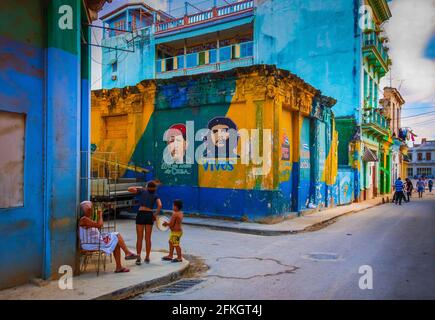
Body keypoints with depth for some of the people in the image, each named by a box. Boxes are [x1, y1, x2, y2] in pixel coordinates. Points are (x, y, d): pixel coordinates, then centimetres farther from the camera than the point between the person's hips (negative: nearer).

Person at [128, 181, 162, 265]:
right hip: (149, 215, 1)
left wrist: (138, 188, 17)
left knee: (139, 238, 3)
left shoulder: (142, 191, 7)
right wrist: (155, 214, 4)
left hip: (141, 214, -1)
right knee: (148, 238, 11)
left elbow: (129, 189, 2)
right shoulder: (155, 195, 9)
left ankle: (138, 258, 1)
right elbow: (160, 205, -7)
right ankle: (147, 257, 17)